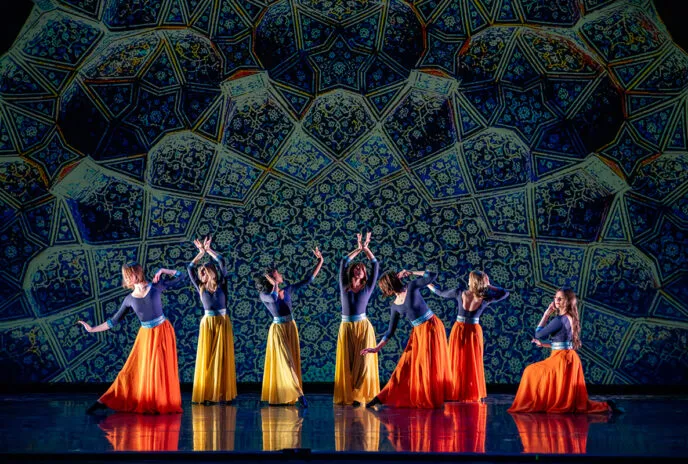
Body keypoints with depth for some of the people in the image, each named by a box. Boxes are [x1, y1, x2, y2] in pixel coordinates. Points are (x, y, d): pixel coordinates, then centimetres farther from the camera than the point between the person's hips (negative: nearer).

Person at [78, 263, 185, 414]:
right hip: (146, 335, 3)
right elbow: (113, 321, 4)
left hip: (163, 332, -3)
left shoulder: (156, 286, -4)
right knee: (134, 370, 3)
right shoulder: (129, 299, 1)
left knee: (162, 370, 0)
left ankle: (164, 405, 14)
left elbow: (180, 277, 2)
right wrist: (92, 329, 0)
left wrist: (163, 271, -10)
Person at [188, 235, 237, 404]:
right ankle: (206, 394, -1)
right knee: (206, 358, -1)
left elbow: (222, 262, -6)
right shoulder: (200, 287, 5)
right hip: (207, 323, 1)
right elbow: (190, 268, 2)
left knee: (222, 357, -1)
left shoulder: (221, 284, 1)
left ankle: (222, 393, 1)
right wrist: (201, 252, 3)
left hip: (222, 322, -1)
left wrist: (209, 250, 0)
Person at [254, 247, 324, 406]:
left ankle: (287, 397, 17)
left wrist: (320, 262, 1)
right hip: (278, 329, -6)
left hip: (291, 328, 6)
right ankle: (298, 394, -15)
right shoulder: (264, 295, -9)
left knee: (293, 361, 8)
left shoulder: (288, 290, 4)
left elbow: (308, 280, 5)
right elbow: (274, 298, -34)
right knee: (286, 362, -9)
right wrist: (274, 284, -19)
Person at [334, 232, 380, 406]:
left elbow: (376, 265, 7)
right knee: (347, 363, 0)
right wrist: (358, 249, 13)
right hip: (346, 328, 1)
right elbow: (343, 263, 9)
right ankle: (347, 396, 3)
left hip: (363, 327, -1)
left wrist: (366, 249, 11)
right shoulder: (344, 286, 9)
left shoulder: (367, 288, 7)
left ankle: (361, 396, -3)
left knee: (363, 362, -5)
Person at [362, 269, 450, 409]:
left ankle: (434, 399, 9)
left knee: (432, 366, -1)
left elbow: (433, 275, -14)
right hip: (418, 333, 5)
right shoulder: (394, 306, 6)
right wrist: (377, 348, 1)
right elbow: (391, 331, 7)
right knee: (405, 365, 5)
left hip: (432, 328, -5)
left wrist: (411, 272, -8)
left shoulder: (412, 287, -6)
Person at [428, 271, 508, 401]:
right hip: (474, 331, -1)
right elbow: (505, 293, -1)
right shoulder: (485, 298, -14)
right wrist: (488, 286, -3)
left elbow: (441, 293, 1)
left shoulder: (460, 293, -14)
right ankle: (474, 394, 13)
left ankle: (456, 394, 14)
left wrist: (429, 286, 19)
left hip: (459, 330, 1)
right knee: (474, 364, 11)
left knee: (457, 363, 11)